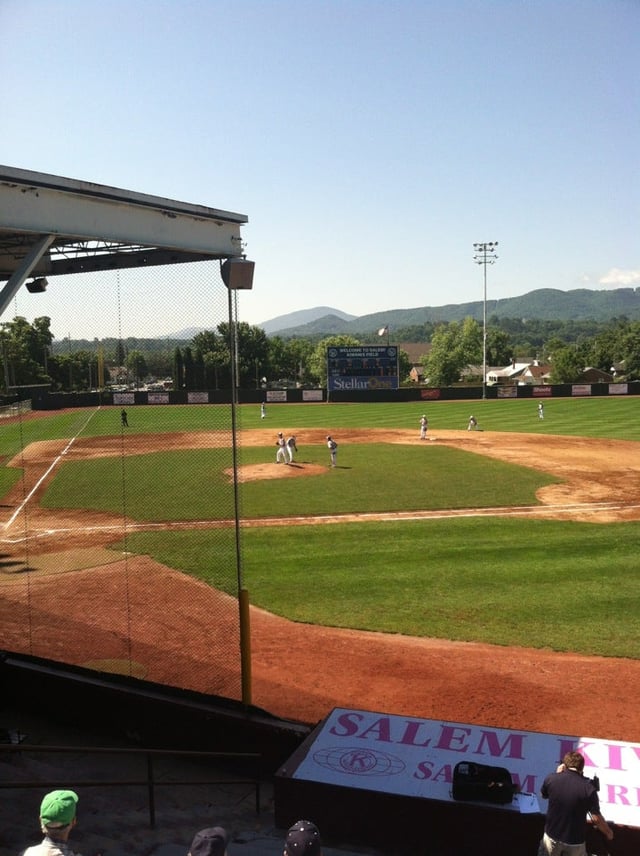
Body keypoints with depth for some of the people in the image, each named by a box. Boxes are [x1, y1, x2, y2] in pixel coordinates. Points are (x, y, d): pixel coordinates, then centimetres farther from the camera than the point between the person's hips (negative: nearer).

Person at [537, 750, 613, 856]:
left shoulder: (551, 778, -13)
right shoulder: (588, 787, -20)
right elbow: (596, 818, -15)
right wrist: (608, 832, 3)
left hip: (552, 835, 2)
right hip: (575, 841, -1)